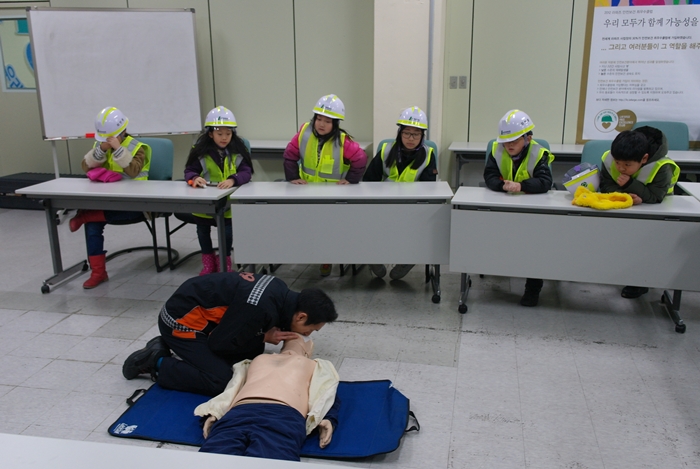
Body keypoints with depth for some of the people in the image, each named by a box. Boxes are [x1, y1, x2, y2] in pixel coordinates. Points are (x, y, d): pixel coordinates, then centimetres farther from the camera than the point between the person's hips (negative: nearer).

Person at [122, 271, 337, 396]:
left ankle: (169, 347, 14)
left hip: (199, 313, 9)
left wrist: (266, 333, -7)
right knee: (221, 381, -15)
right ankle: (157, 364, 3)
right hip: (181, 320, -9)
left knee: (253, 352, 8)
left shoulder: (281, 293, -5)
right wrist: (265, 338, -13)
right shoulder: (260, 307, -33)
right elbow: (219, 343, -20)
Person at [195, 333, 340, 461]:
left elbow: (329, 397, 25)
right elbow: (231, 390, 32)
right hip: (238, 414, 2)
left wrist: (329, 419, 2)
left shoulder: (314, 365, 40)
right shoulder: (259, 358, 44)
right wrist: (213, 413, 11)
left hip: (283, 418, -2)